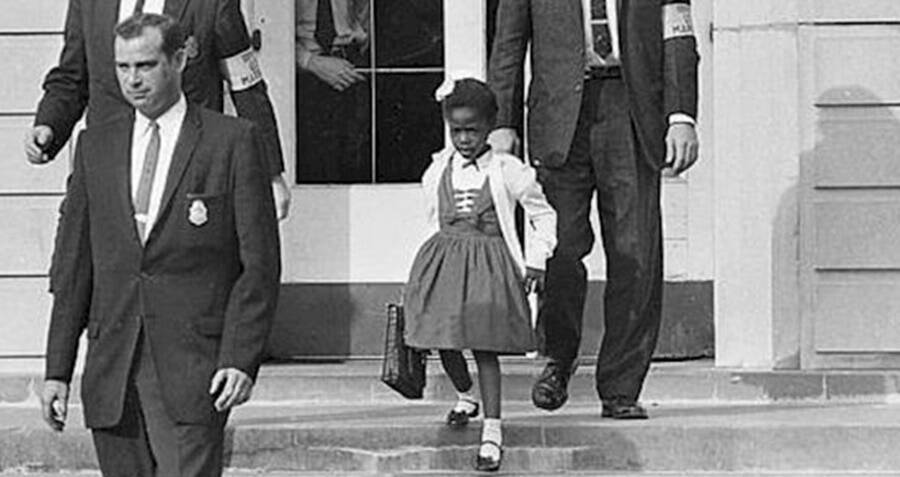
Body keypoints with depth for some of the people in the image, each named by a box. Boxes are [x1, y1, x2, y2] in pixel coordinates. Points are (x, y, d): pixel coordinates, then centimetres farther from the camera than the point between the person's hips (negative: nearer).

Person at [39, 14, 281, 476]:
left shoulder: (232, 141, 1)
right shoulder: (95, 146, 13)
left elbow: (260, 264, -1)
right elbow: (75, 264, 14)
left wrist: (241, 359, -11)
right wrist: (57, 369, 8)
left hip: (192, 368, -4)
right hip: (111, 372, 4)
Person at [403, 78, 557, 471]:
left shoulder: (508, 172, -4)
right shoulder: (437, 172, 6)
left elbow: (543, 215, 5)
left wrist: (536, 261, 0)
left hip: (489, 265, -4)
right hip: (443, 259, 4)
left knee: (484, 346, -11)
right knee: (444, 343, 5)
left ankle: (492, 429, -10)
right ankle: (465, 397, 36)